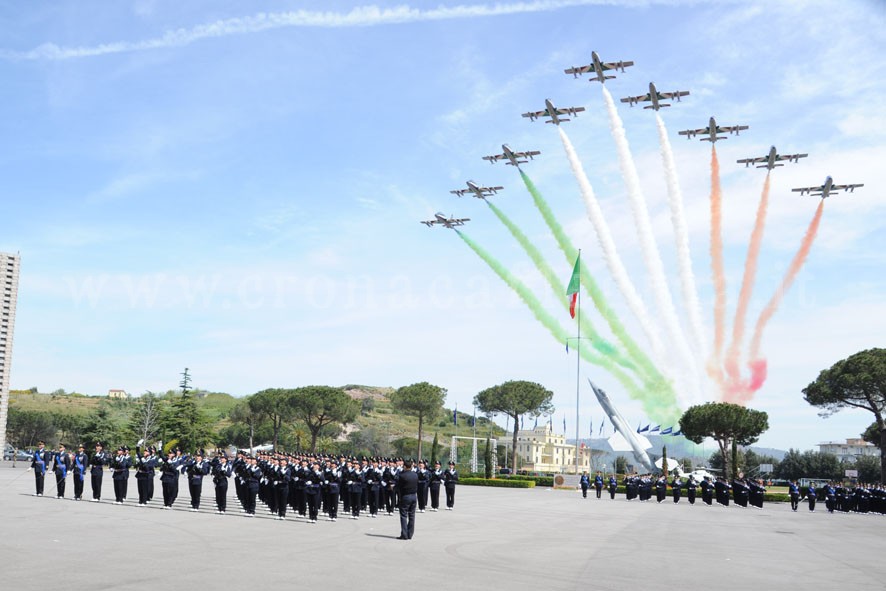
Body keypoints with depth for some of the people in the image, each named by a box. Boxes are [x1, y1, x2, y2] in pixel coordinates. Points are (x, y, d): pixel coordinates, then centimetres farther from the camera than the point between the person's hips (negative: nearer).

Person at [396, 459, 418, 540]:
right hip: (414, 496, 6)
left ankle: (404, 535, -3)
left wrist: (399, 497, -1)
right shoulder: (415, 475, 4)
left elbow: (398, 487, -10)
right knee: (412, 516, 10)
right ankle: (410, 534, 13)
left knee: (403, 516, 0)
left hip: (405, 497, -6)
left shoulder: (401, 475, -14)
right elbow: (417, 486, 10)